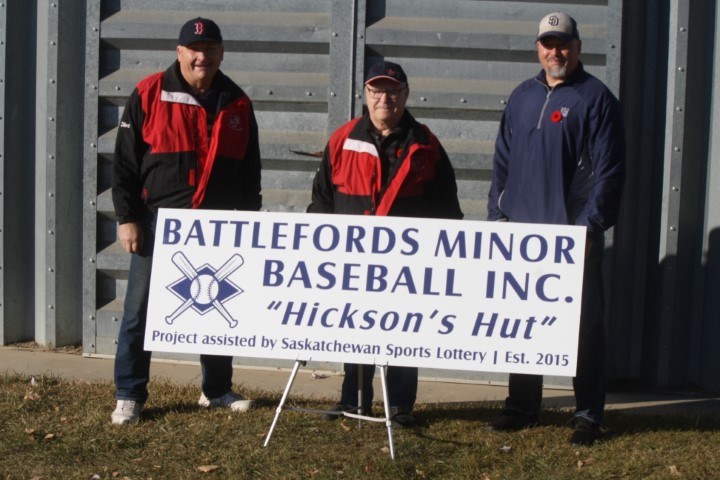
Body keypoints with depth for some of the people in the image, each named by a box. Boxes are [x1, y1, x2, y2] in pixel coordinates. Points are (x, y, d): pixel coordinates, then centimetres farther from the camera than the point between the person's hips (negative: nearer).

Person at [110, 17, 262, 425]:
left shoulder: (237, 104, 7)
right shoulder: (149, 95, -4)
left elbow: (250, 170, 13)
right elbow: (125, 162, -3)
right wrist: (127, 218, -7)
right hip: (159, 222, -3)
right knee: (141, 310, 1)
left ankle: (217, 389, 26)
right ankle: (130, 395, 12)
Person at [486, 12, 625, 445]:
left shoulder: (596, 98, -3)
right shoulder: (522, 97, 13)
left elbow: (609, 169, -8)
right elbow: (503, 160, 17)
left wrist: (590, 224, -14)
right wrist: (497, 211, 8)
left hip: (574, 234, -5)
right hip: (522, 231, 6)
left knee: (585, 324, 1)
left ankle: (589, 415, 10)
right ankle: (523, 406, 23)